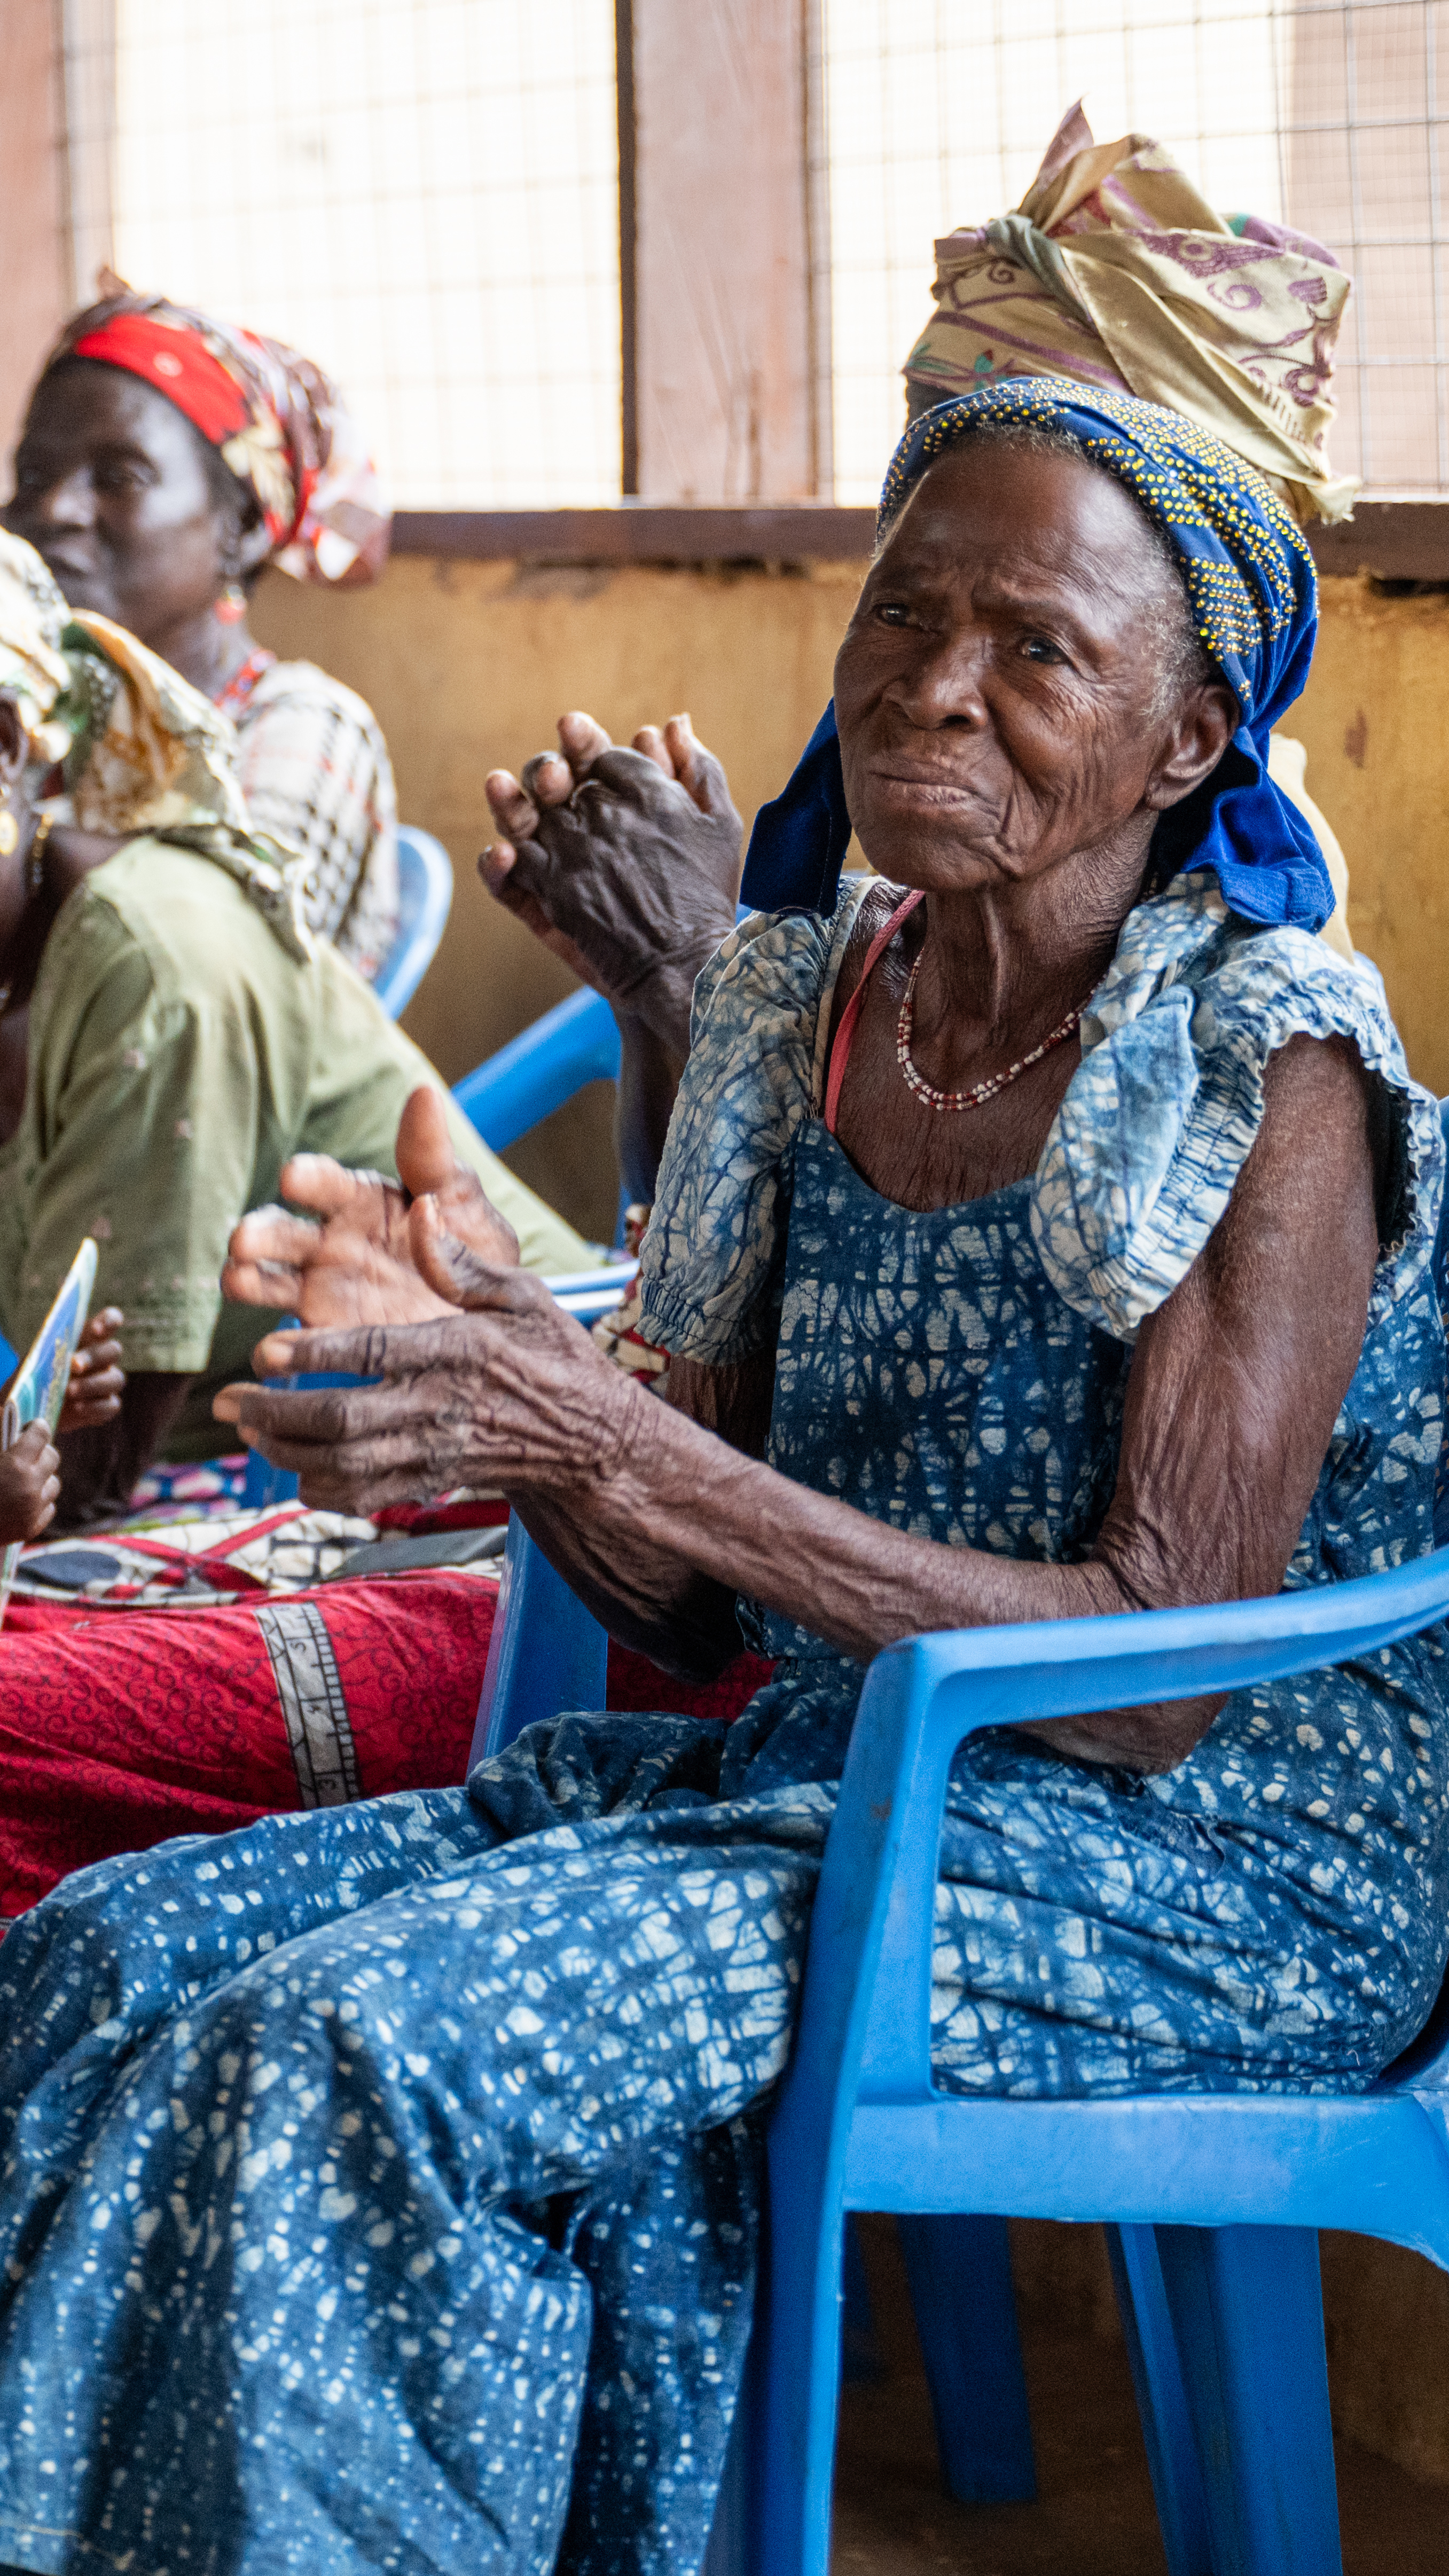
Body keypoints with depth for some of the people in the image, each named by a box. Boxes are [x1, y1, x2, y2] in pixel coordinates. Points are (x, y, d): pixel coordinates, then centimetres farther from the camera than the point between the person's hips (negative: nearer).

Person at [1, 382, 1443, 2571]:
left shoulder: (1271, 1074, -13)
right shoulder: (804, 1014, 6)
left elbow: (1155, 1677, -19)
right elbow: (709, 1616, 8)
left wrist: (619, 1449, -26)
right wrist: (510, 1390, -14)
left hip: (1213, 1873, -7)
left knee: (366, 2041, -26)